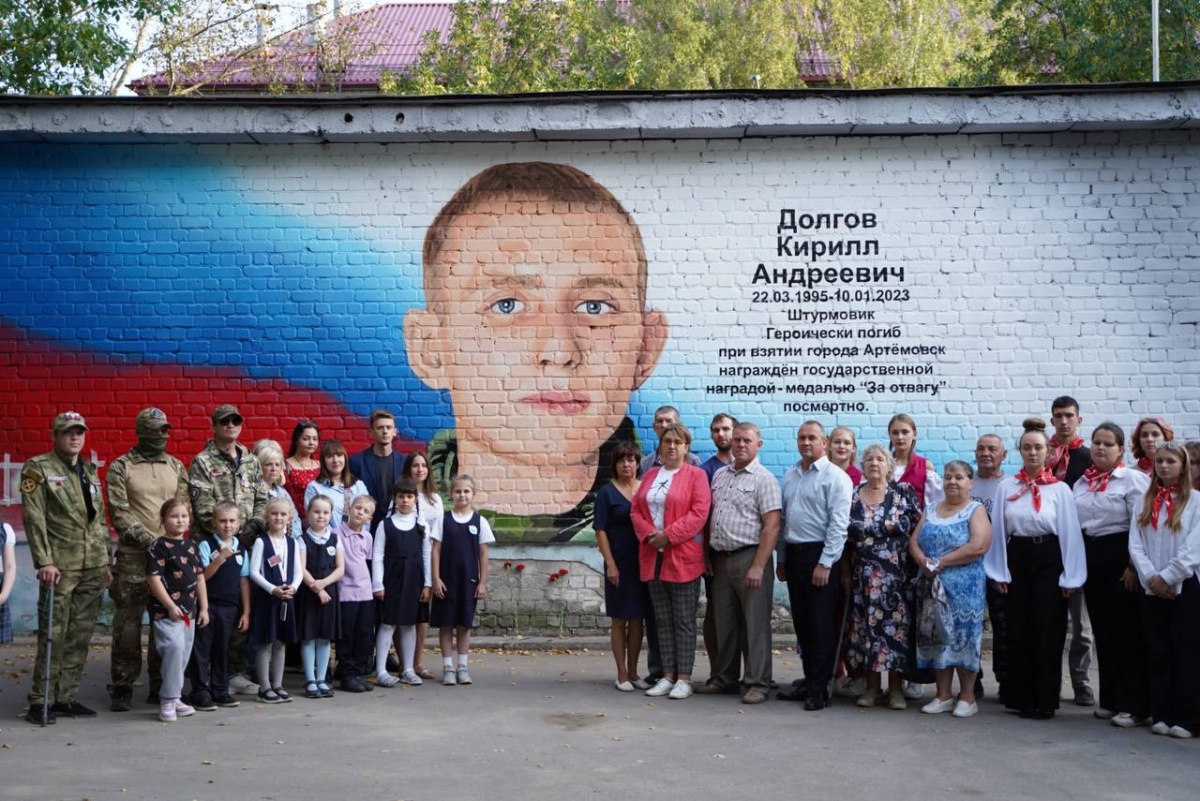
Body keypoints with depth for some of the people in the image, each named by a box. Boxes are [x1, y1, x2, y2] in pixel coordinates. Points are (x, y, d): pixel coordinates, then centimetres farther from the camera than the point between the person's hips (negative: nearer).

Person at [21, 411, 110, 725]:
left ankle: (66, 698, 15)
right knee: (53, 635, -6)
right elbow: (34, 518, -9)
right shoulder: (38, 469, -2)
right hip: (60, 567, -6)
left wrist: (105, 561, 16)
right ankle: (40, 703, 1)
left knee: (80, 637, 7)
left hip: (93, 568, 6)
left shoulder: (90, 471, 17)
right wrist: (44, 561, -16)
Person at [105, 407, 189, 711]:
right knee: (128, 621, -2)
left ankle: (160, 685, 15)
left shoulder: (176, 467, 12)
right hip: (132, 556, -3)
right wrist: (148, 540, -14)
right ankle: (122, 687, 8)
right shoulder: (121, 467, 0)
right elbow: (119, 512, -6)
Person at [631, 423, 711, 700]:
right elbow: (636, 510, 12)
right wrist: (649, 534, -7)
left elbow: (699, 513, -12)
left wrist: (668, 535, -16)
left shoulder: (696, 475, -2)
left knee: (684, 620, -1)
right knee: (662, 620, 9)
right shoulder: (650, 475, 16)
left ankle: (684, 679, 4)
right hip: (653, 557, 6)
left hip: (683, 557, -6)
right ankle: (668, 676, 15)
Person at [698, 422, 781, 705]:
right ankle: (724, 678, 24)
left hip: (749, 557, -6)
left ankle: (757, 683, 4)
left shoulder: (764, 479, -6)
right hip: (721, 559, 7)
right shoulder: (719, 476, 15)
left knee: (755, 623, -2)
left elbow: (772, 526, -13)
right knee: (724, 622, 13)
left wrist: (758, 566, -18)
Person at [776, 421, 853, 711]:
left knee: (821, 624, -2)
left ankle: (819, 688, 4)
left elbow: (838, 525, -13)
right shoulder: (790, 475, 14)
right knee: (801, 622, 12)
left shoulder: (835, 477, -8)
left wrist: (825, 563, -18)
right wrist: (781, 558, 15)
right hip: (793, 554, 7)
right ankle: (809, 679, 22)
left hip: (819, 556, -7)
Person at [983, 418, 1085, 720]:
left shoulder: (1059, 489, -2)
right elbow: (999, 531, 5)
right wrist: (999, 572, 2)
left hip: (1049, 561, -2)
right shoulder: (1007, 488, 3)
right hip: (1017, 561, 2)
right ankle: (1020, 696, 17)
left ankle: (1045, 700, 11)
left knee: (1047, 631, 2)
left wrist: (1071, 577, -5)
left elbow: (1070, 533, -2)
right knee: (1018, 630, 8)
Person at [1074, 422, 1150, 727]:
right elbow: (1073, 524, 14)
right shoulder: (1082, 483, 12)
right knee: (1102, 630, 11)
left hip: (1119, 556, -6)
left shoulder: (1133, 479, -7)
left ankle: (1133, 705, 2)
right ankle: (1110, 699, 20)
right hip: (1090, 557, 6)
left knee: (1126, 631, -4)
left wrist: (1134, 566, -16)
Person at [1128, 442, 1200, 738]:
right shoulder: (1145, 501, 10)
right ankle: (1161, 714, 13)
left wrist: (1166, 578, -13)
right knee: (1157, 653, 7)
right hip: (1151, 588, 4)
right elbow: (1135, 543, 3)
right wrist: (1150, 576, -10)